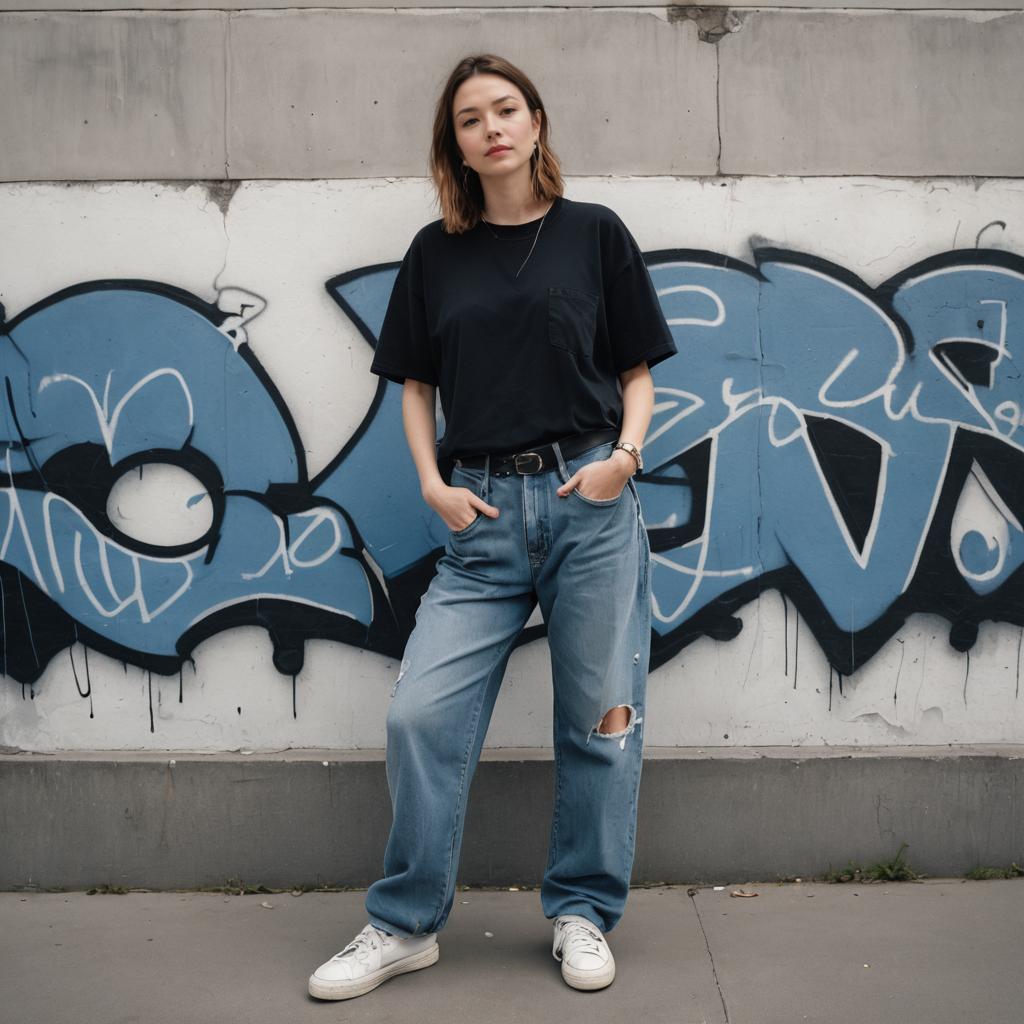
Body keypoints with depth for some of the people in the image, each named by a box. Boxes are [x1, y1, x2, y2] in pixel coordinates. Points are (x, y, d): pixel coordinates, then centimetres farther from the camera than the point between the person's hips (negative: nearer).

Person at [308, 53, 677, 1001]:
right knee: (420, 712, -4)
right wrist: (433, 484, 0)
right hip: (483, 510, 2)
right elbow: (414, 385, 14)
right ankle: (404, 924, 13)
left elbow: (637, 371, 9)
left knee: (598, 718, 4)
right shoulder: (437, 252, 10)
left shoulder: (594, 233, 6)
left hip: (590, 501, -1)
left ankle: (582, 912, 22)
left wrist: (626, 453, -9)